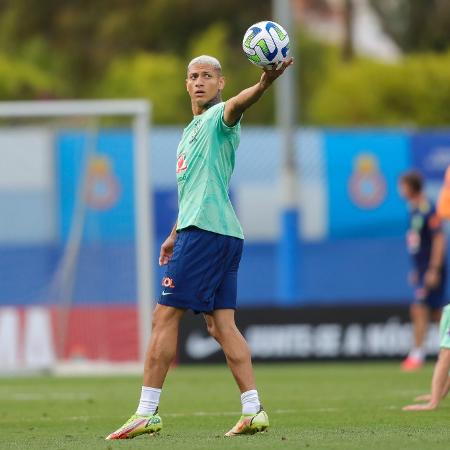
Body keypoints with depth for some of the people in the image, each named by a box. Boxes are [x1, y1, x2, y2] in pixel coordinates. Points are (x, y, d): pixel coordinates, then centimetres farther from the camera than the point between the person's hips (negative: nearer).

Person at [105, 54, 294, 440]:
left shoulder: (219, 117, -5)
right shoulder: (191, 130, 25)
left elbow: (237, 104, -30)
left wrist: (263, 84, -51)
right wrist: (175, 234, 36)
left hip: (206, 232, -10)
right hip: (224, 235, 10)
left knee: (165, 317, -8)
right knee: (223, 324, 4)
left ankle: (147, 413, -7)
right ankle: (253, 411, 0)